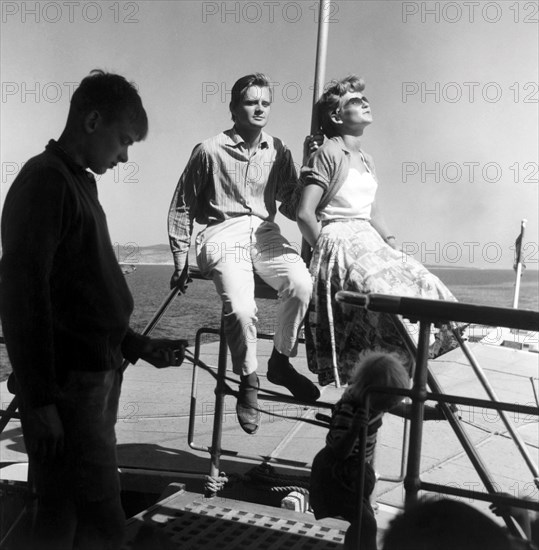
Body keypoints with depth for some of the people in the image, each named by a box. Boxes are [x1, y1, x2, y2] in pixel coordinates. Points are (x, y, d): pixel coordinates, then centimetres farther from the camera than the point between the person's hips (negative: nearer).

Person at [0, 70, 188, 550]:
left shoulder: (79, 183, 16)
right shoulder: (45, 182, -12)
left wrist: (138, 346, 16)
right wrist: (40, 401, -20)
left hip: (95, 379, 9)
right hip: (68, 386, -9)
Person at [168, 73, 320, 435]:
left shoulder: (278, 151, 12)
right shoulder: (210, 150, 2)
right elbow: (182, 207, 9)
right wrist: (181, 259, 8)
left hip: (264, 231, 4)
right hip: (222, 232, -3)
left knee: (301, 283, -28)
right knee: (241, 307, -30)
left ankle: (281, 361, -4)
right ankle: (249, 382, -3)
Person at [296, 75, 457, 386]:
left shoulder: (366, 159, 19)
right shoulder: (329, 154, -6)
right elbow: (305, 214, -13)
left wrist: (393, 243, 10)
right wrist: (324, 251, -7)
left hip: (370, 241, 9)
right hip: (340, 244, -8)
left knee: (428, 290, -5)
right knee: (395, 301, -26)